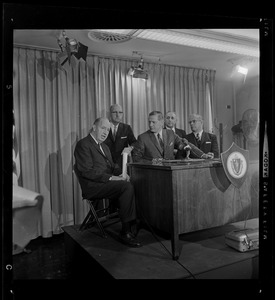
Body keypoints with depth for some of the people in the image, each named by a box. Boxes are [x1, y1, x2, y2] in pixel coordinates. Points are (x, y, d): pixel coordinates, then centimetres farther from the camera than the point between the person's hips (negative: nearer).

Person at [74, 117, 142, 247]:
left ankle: (135, 225, -11)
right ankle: (126, 232, -19)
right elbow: (87, 171, -15)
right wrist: (111, 178, -20)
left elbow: (112, 166, 20)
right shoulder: (83, 144, -5)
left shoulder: (105, 147, 25)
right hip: (93, 187, -8)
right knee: (127, 186, -27)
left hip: (107, 183, 8)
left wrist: (121, 174, -3)